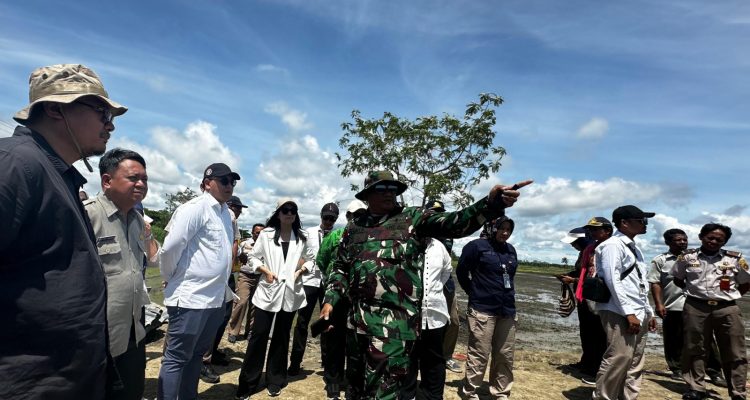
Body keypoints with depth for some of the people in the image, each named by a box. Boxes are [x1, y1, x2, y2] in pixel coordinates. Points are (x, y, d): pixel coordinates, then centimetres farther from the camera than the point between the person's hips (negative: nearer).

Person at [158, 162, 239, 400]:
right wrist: (171, 280, -4)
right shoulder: (195, 208, -14)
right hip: (190, 298, -8)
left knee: (197, 355, 20)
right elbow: (169, 249, -19)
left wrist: (220, 286, 14)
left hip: (216, 298, 8)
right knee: (177, 359, 4)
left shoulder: (225, 213, 11)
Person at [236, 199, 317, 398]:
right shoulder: (266, 234, -2)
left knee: (281, 336, 13)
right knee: (259, 334, -1)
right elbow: (254, 256, 3)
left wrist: (302, 270, -7)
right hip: (268, 290, -2)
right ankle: (248, 383, 12)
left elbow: (311, 259, 10)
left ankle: (275, 381, 26)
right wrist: (265, 271, -11)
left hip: (290, 291, 2)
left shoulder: (302, 237, 3)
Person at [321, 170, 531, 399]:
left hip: (394, 322, -4)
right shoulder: (354, 228, 12)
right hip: (357, 320, 5)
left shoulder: (413, 218, 3)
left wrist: (490, 203, -26)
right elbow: (341, 269, 18)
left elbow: (452, 223, -11)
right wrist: (330, 301, 4)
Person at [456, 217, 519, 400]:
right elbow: (461, 271, -2)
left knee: (505, 356, 12)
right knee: (479, 355, -3)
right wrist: (474, 293, 3)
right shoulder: (477, 246, -7)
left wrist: (508, 296, 16)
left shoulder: (511, 250, 12)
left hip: (508, 310, 6)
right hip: (483, 309, -6)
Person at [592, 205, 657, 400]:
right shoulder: (613, 245, -9)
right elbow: (613, 280, -17)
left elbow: (640, 284, 20)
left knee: (635, 362, 11)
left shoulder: (634, 247, 18)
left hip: (639, 313, 9)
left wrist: (648, 312, 17)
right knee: (619, 358, -11)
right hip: (620, 312, -9)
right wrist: (629, 312, -20)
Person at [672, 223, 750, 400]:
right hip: (695, 308, 0)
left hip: (728, 309, 1)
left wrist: (729, 295, 7)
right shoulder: (687, 257, 3)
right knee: (695, 349, 6)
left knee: (735, 353, 4)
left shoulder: (735, 259, 4)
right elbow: (678, 279, 14)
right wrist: (694, 291, 8)